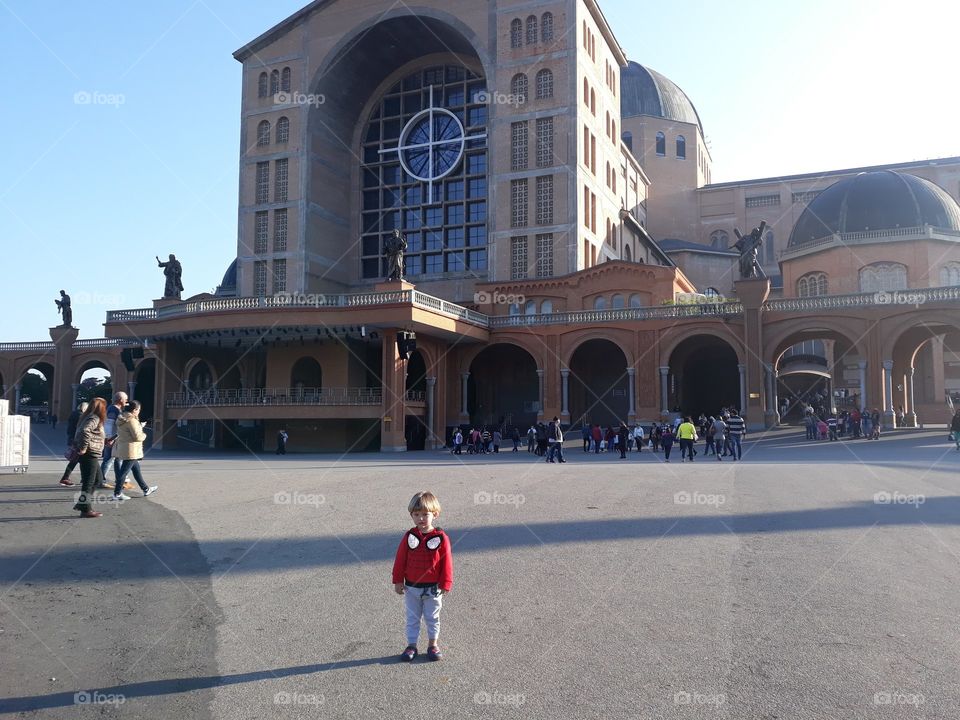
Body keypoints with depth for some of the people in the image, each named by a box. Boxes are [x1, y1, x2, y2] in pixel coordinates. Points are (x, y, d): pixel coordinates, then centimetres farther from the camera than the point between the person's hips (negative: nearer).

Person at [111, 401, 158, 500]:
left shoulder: (122, 418, 10)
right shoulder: (132, 420, -20)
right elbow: (137, 436, -21)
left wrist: (140, 426, 14)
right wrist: (144, 435, 0)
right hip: (130, 450, -11)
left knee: (136, 469, 18)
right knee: (124, 471, -3)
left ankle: (145, 489, 28)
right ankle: (117, 493, 3)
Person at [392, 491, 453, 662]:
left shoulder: (441, 538, -13)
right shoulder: (409, 536, -7)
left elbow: (446, 563, -9)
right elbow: (400, 560, -1)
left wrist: (445, 584, -9)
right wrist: (398, 581, -2)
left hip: (433, 588, -2)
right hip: (411, 587, 2)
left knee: (432, 618, 14)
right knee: (412, 618, 13)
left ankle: (432, 645, 28)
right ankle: (411, 645, 24)